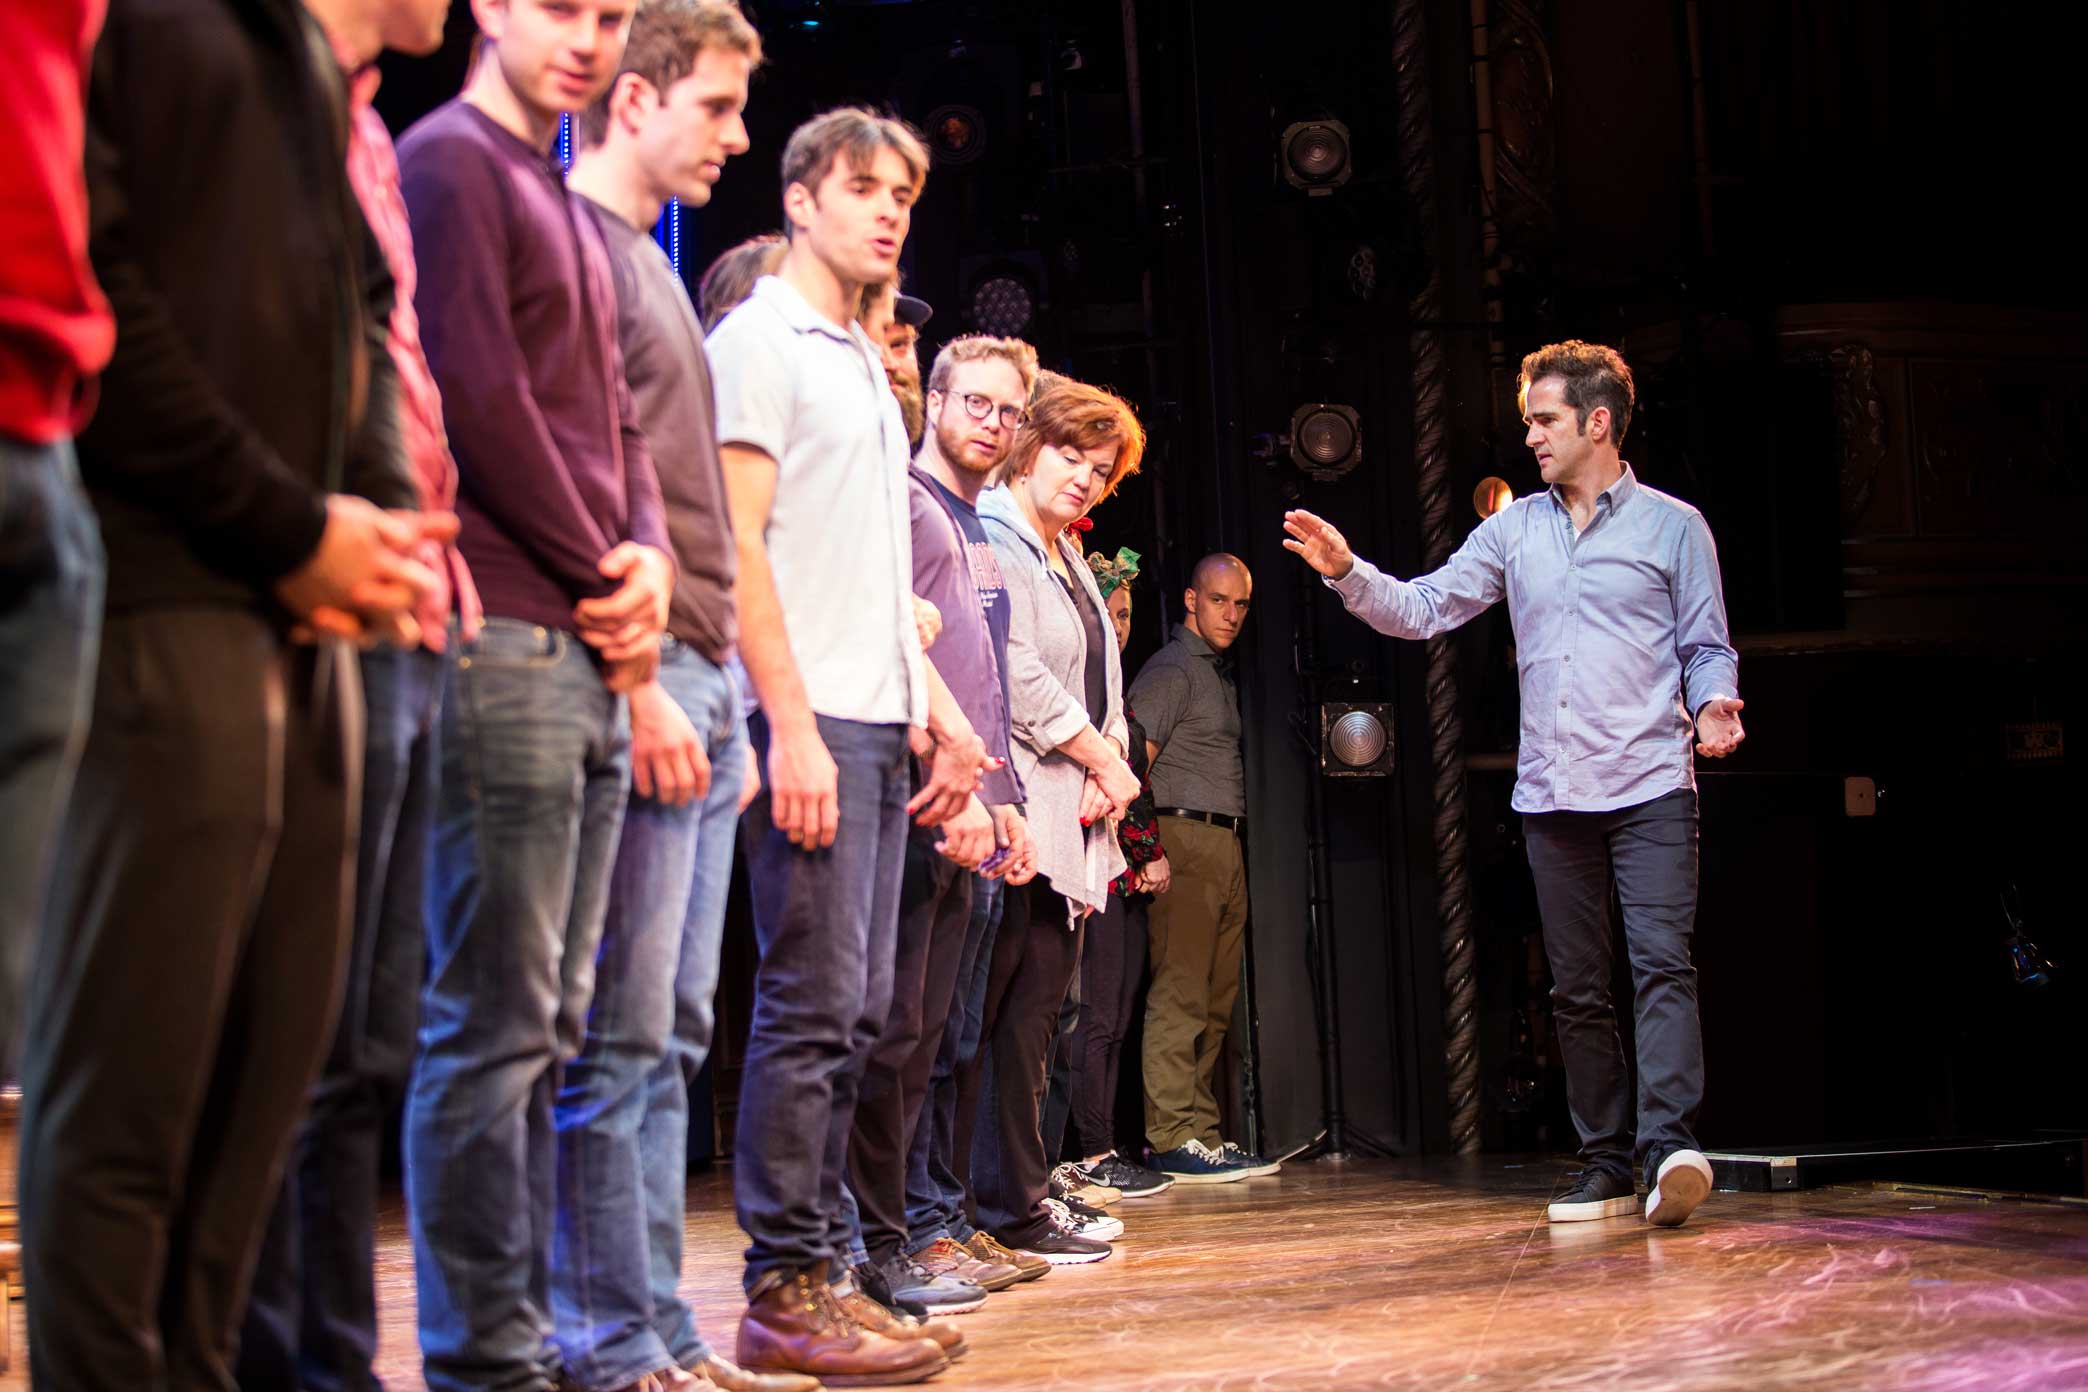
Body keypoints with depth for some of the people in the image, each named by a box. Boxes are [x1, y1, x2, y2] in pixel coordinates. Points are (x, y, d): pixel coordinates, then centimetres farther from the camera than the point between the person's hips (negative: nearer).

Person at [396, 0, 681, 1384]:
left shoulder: (572, 211, 23)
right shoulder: (451, 161, -3)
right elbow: (478, 394, -12)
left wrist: (648, 560, 1)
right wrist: (599, 580, -7)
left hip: (591, 659, 9)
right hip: (504, 637, -9)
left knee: (545, 1025, 9)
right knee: (494, 1020, -8)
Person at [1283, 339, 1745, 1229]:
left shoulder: (1672, 526, 4)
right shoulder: (1514, 529, 14)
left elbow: (1708, 648, 5)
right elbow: (1423, 609, 11)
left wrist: (1712, 706, -16)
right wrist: (1348, 574, -4)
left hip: (1648, 787, -4)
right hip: (1551, 794, 5)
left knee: (1661, 962, -18)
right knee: (1577, 988, 6)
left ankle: (1672, 1144, -25)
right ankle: (1606, 1164, 11)